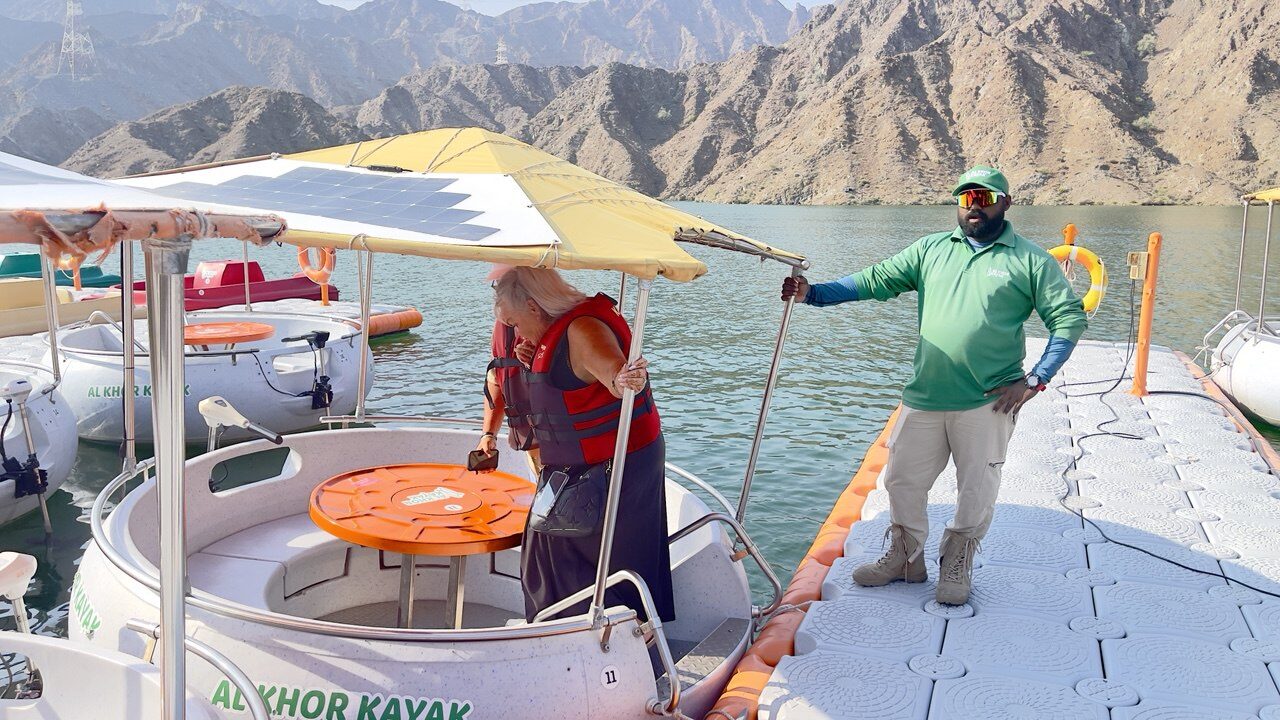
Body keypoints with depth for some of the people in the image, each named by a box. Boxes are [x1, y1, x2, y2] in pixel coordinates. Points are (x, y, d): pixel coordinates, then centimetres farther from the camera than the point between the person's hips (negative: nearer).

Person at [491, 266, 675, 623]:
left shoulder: (583, 330, -24)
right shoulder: (558, 331, 8)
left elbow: (613, 366, -42)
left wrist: (625, 380, -65)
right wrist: (534, 363, 4)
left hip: (614, 470, -11)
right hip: (579, 469, 11)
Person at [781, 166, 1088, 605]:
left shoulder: (1030, 260, 0)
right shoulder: (931, 249, 9)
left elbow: (1069, 318, -1)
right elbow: (877, 280, 2)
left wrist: (1035, 379, -10)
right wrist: (813, 294, -10)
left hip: (986, 404, -3)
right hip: (923, 399, 3)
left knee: (977, 491, 9)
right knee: (901, 481, 11)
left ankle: (956, 568, 31)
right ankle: (905, 559, 32)